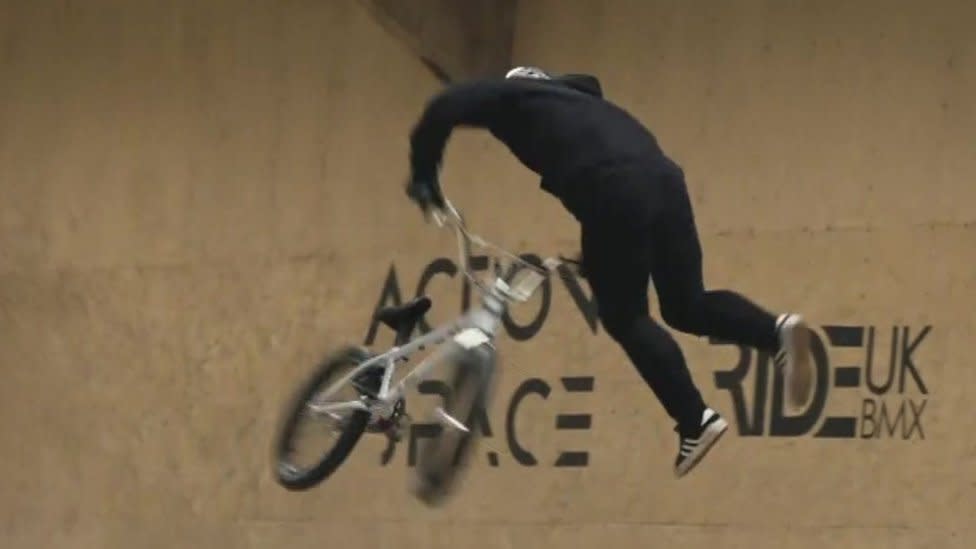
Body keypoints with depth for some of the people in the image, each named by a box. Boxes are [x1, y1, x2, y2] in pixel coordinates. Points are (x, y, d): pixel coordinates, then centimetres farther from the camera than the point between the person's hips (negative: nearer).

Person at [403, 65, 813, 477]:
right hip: (663, 178, 6)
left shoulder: (513, 96, 23)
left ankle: (695, 421, -7)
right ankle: (777, 331, -14)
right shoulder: (581, 102, 41)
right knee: (686, 305, 12)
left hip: (614, 190, -6)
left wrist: (423, 177, 18)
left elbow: (443, 109, 10)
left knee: (625, 318, 3)